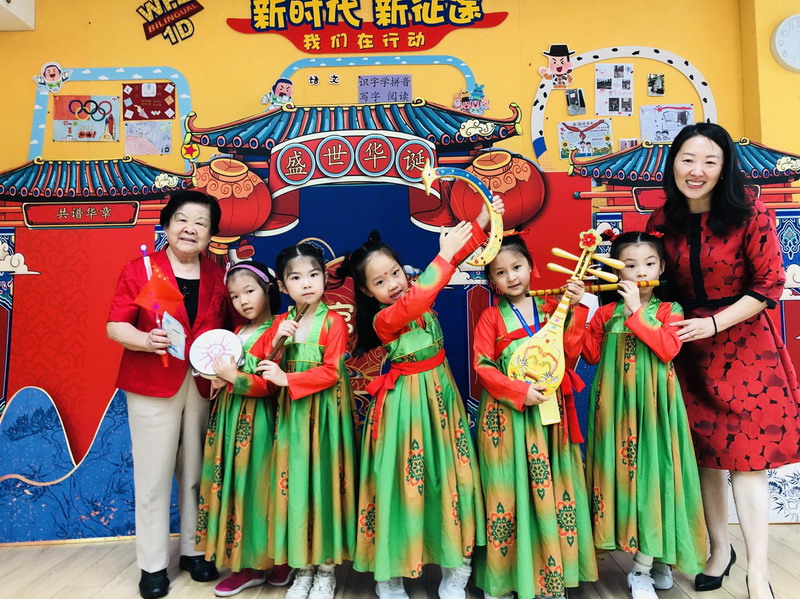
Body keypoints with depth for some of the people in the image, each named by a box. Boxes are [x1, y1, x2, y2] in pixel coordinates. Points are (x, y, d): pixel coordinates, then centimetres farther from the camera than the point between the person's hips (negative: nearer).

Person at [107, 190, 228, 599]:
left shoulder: (218, 277, 9)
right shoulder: (139, 269, -1)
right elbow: (115, 326, -6)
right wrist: (146, 340, -24)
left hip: (204, 385, 3)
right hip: (153, 385, -2)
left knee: (196, 472, 11)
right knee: (154, 475, 5)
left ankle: (193, 550, 29)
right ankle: (153, 565, 21)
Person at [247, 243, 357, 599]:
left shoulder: (333, 321, -7)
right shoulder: (282, 322, 8)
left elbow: (332, 372, -13)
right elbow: (264, 367, 8)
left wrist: (286, 379, -16)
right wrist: (276, 340, -9)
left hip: (325, 412, -4)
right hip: (291, 412, 4)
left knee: (323, 479, 2)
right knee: (294, 482, 8)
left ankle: (326, 568, 19)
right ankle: (302, 566, 23)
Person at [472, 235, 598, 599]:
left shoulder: (552, 309, 7)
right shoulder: (491, 317, -1)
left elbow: (569, 354, -1)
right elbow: (482, 367, -7)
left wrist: (574, 309, -7)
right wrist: (520, 392, -17)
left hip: (549, 411, 3)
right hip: (506, 414, -2)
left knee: (550, 486, 7)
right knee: (509, 490, 5)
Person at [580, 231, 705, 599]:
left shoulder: (668, 310, 0)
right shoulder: (606, 312, 6)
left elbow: (668, 348, -16)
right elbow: (591, 355, 1)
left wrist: (636, 312, -17)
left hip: (653, 404, -2)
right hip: (616, 404, 2)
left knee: (651, 468, -1)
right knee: (623, 469, 6)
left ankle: (644, 569, 14)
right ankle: (654, 558, 25)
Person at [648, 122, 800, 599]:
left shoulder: (749, 214, -11)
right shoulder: (664, 220, 0)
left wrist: (713, 324, -17)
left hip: (743, 343, -3)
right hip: (688, 345, 4)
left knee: (746, 456, -2)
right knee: (705, 452, 12)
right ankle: (720, 548, 31)